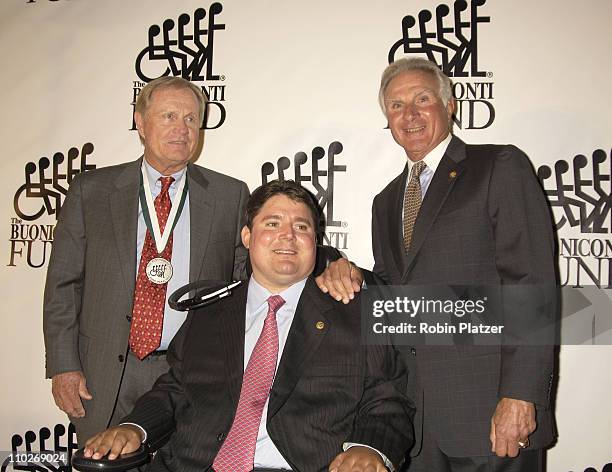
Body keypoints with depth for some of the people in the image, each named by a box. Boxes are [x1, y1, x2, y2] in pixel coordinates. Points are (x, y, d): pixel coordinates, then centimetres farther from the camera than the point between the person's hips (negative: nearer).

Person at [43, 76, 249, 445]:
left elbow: (247, 286, 3)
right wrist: (63, 367, -1)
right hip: (105, 378, 1)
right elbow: (63, 284, 4)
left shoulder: (231, 196, 3)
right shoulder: (91, 190, 4)